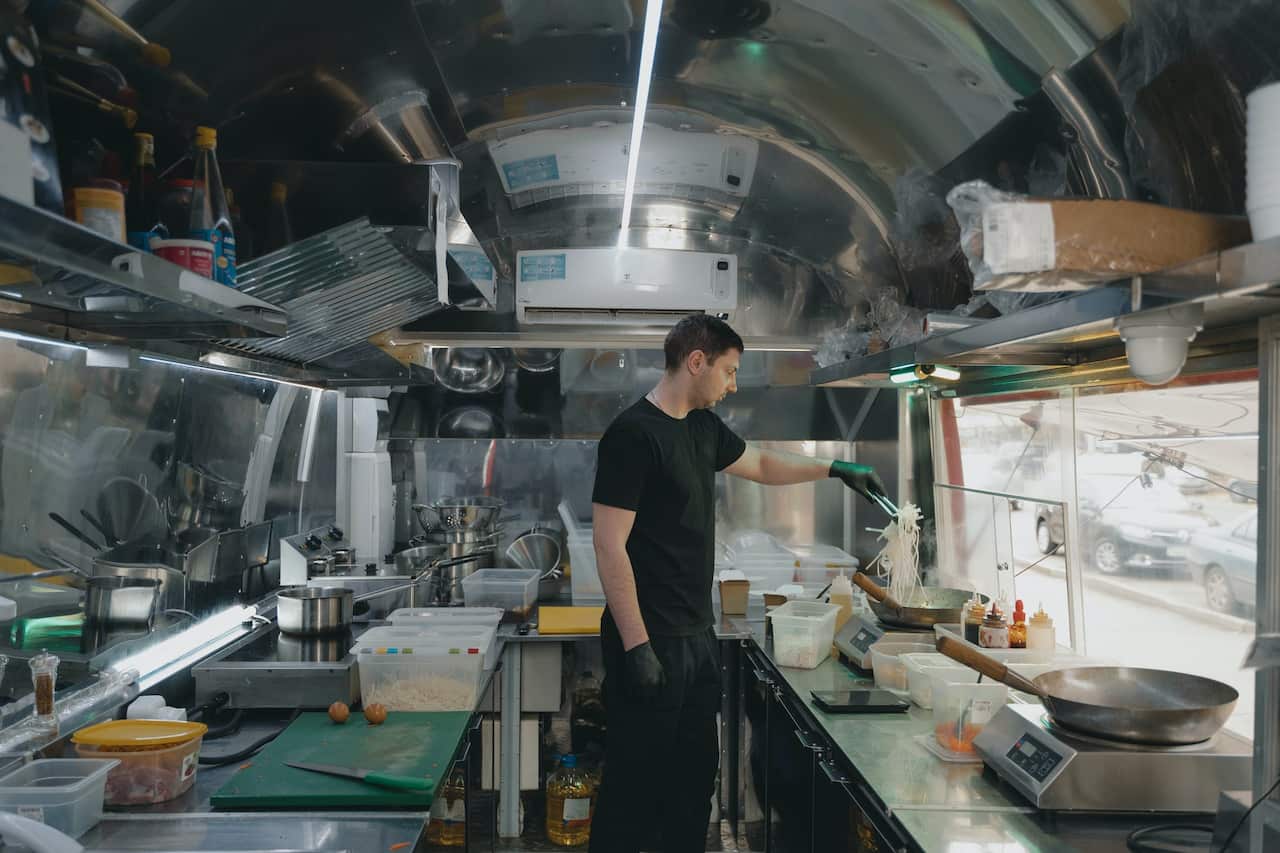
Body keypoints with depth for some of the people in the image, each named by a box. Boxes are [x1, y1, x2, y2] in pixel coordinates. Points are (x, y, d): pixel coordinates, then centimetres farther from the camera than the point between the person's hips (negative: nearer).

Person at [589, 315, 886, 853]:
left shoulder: (704, 427, 10)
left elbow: (761, 465, 29)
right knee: (635, 787, 2)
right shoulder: (633, 434, -16)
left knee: (694, 774, 17)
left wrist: (836, 470, 25)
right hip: (652, 645, -9)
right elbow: (610, 549, -19)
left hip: (697, 636, 9)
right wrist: (636, 647, -20)